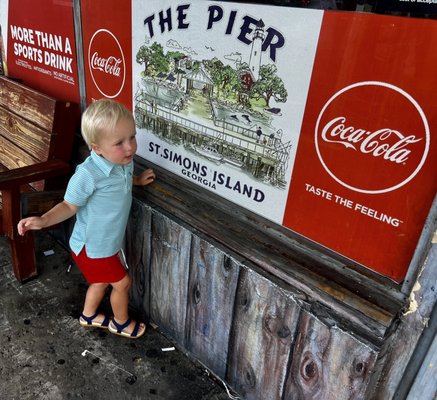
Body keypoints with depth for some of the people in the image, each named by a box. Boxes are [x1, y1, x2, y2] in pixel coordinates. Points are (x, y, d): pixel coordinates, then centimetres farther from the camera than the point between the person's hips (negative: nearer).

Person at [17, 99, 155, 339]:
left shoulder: (124, 162, -9)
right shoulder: (87, 174, -33)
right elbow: (70, 206, -20)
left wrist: (137, 180, 6)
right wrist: (43, 221, -33)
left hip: (108, 242, 7)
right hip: (92, 247, -7)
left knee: (102, 281, 27)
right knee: (122, 283, 10)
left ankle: (88, 316, 56)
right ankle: (121, 323, 40)